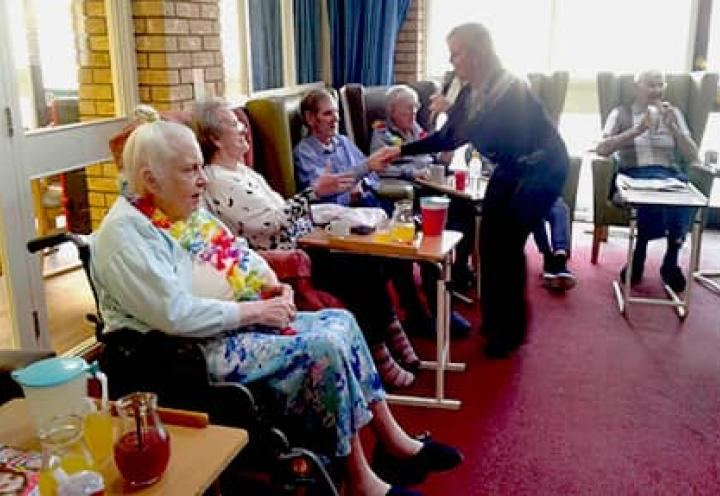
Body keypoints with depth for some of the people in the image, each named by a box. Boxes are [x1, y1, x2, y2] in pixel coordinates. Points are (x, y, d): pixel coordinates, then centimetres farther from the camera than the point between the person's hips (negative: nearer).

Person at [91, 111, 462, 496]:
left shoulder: (189, 208, 9)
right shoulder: (126, 232, -18)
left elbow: (238, 254, 18)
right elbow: (177, 315, -26)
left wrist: (274, 287, -2)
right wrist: (255, 309, -20)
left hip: (241, 321, 9)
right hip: (197, 351, -9)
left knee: (341, 322, 0)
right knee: (324, 349, -21)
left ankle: (394, 442, 9)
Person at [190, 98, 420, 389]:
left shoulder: (240, 170, 14)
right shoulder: (219, 183, -17)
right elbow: (274, 220, -23)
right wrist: (315, 191, -24)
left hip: (298, 243, 9)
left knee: (370, 264, -4)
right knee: (363, 273, -14)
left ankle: (393, 344, 7)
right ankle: (379, 359, 1)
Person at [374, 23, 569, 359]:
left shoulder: (510, 89, -25)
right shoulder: (471, 92, -2)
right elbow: (448, 138, 4)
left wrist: (450, 111, -24)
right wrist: (401, 151, 1)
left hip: (542, 169, -8)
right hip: (510, 168, 8)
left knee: (507, 245, -9)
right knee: (489, 242, 4)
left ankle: (511, 330, 6)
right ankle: (493, 320, 21)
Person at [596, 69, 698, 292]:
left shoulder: (673, 112, 20)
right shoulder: (621, 112, 12)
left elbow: (692, 157, 11)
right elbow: (602, 149, -5)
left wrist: (672, 127, -3)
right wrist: (637, 130, -13)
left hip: (670, 174, 2)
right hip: (633, 175, -2)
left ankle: (671, 261, -20)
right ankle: (640, 256, -22)